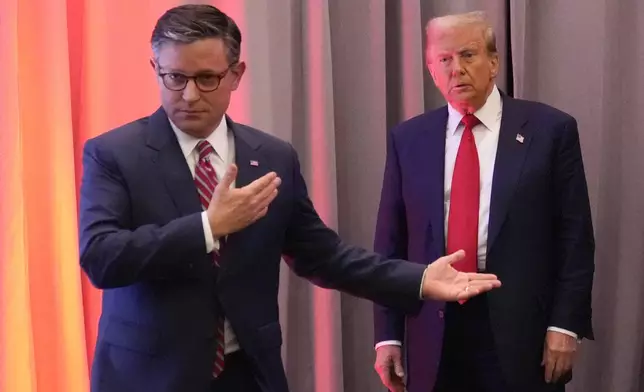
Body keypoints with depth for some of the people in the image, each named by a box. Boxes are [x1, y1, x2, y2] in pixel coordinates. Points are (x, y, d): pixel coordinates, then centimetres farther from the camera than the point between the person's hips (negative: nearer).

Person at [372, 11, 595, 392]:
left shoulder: (550, 129, -1)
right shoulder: (408, 139, 5)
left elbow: (575, 236, -2)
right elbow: (391, 241, 6)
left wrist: (565, 324, -8)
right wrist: (388, 335, 2)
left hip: (520, 327, -2)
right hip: (435, 329, 2)